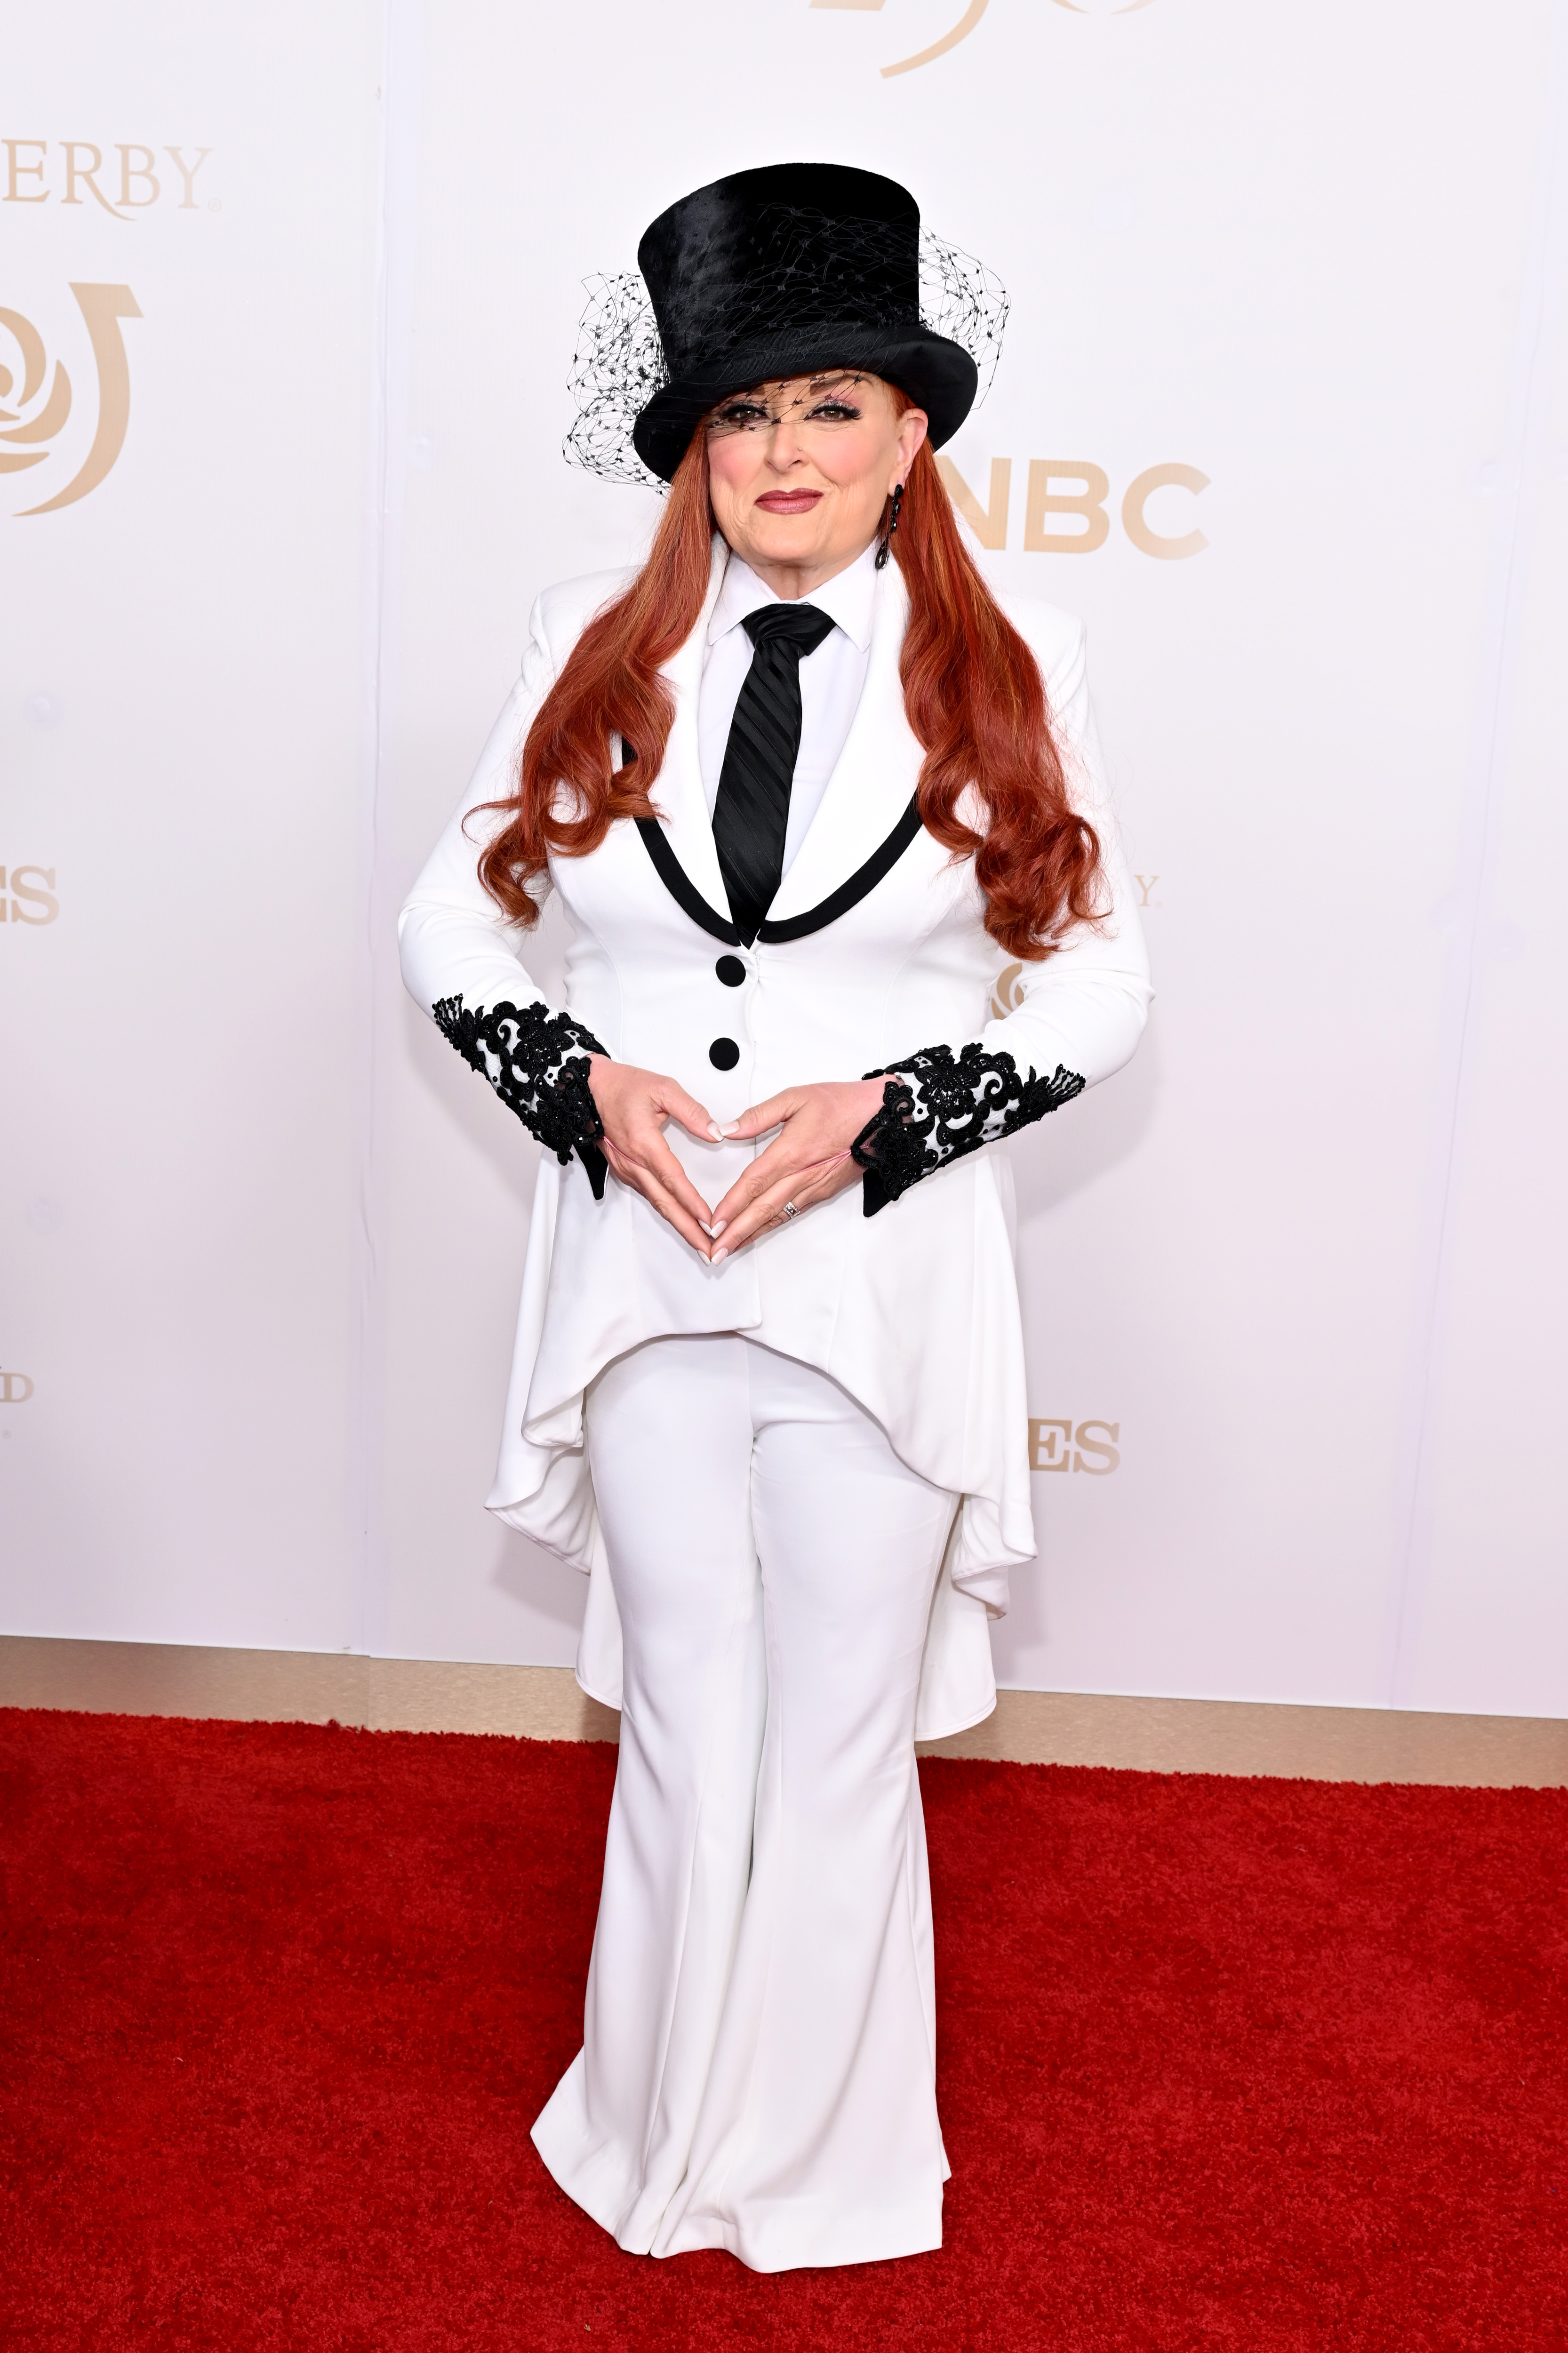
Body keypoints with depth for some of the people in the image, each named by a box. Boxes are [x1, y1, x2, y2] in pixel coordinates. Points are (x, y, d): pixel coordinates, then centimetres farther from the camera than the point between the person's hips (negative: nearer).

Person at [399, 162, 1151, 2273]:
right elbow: (449, 920, 8)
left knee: (844, 1743, 12)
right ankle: (668, 2141, 39)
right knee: (683, 1727, 16)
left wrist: (885, 1113, -14)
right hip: (643, 1269, 2)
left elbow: (1105, 985, 0)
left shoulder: (1005, 674, -2)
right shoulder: (598, 651, 2)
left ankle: (825, 2164, 36)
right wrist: (584, 1083, -10)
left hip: (888, 1284, -1)